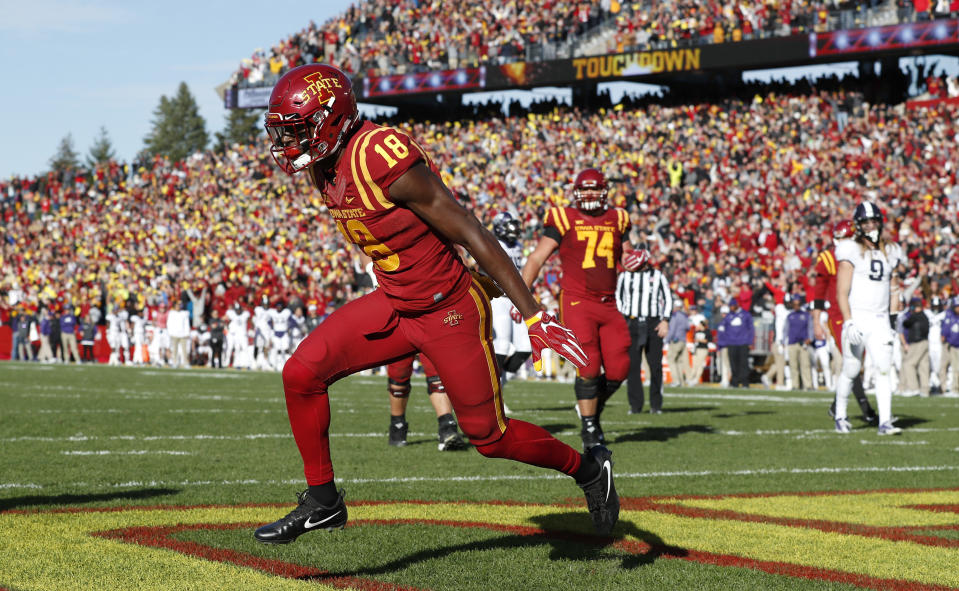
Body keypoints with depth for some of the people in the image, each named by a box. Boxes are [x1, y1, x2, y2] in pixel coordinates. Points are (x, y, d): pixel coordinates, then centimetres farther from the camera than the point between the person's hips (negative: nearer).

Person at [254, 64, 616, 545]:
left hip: (450, 312, -8)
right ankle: (322, 502, 8)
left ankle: (589, 469, 30)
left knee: (490, 437, 5)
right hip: (396, 305, 8)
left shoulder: (383, 157, -27)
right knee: (302, 374, -6)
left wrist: (535, 317, -22)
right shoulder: (325, 168, 1)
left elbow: (469, 233, -23)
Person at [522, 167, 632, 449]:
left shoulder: (616, 220, 13)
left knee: (618, 370, 1)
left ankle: (592, 408, 27)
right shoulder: (565, 220, -1)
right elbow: (537, 258, -3)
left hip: (608, 304, 5)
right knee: (589, 367, -12)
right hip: (577, 302, -5)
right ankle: (589, 429, -1)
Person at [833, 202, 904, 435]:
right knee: (850, 370, 4)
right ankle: (840, 415, 24)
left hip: (880, 321, 4)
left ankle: (885, 422, -10)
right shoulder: (851, 251, -5)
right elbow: (842, 293, -9)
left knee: (884, 369, -8)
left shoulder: (890, 252, 12)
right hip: (858, 318, -4)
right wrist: (849, 323, -16)